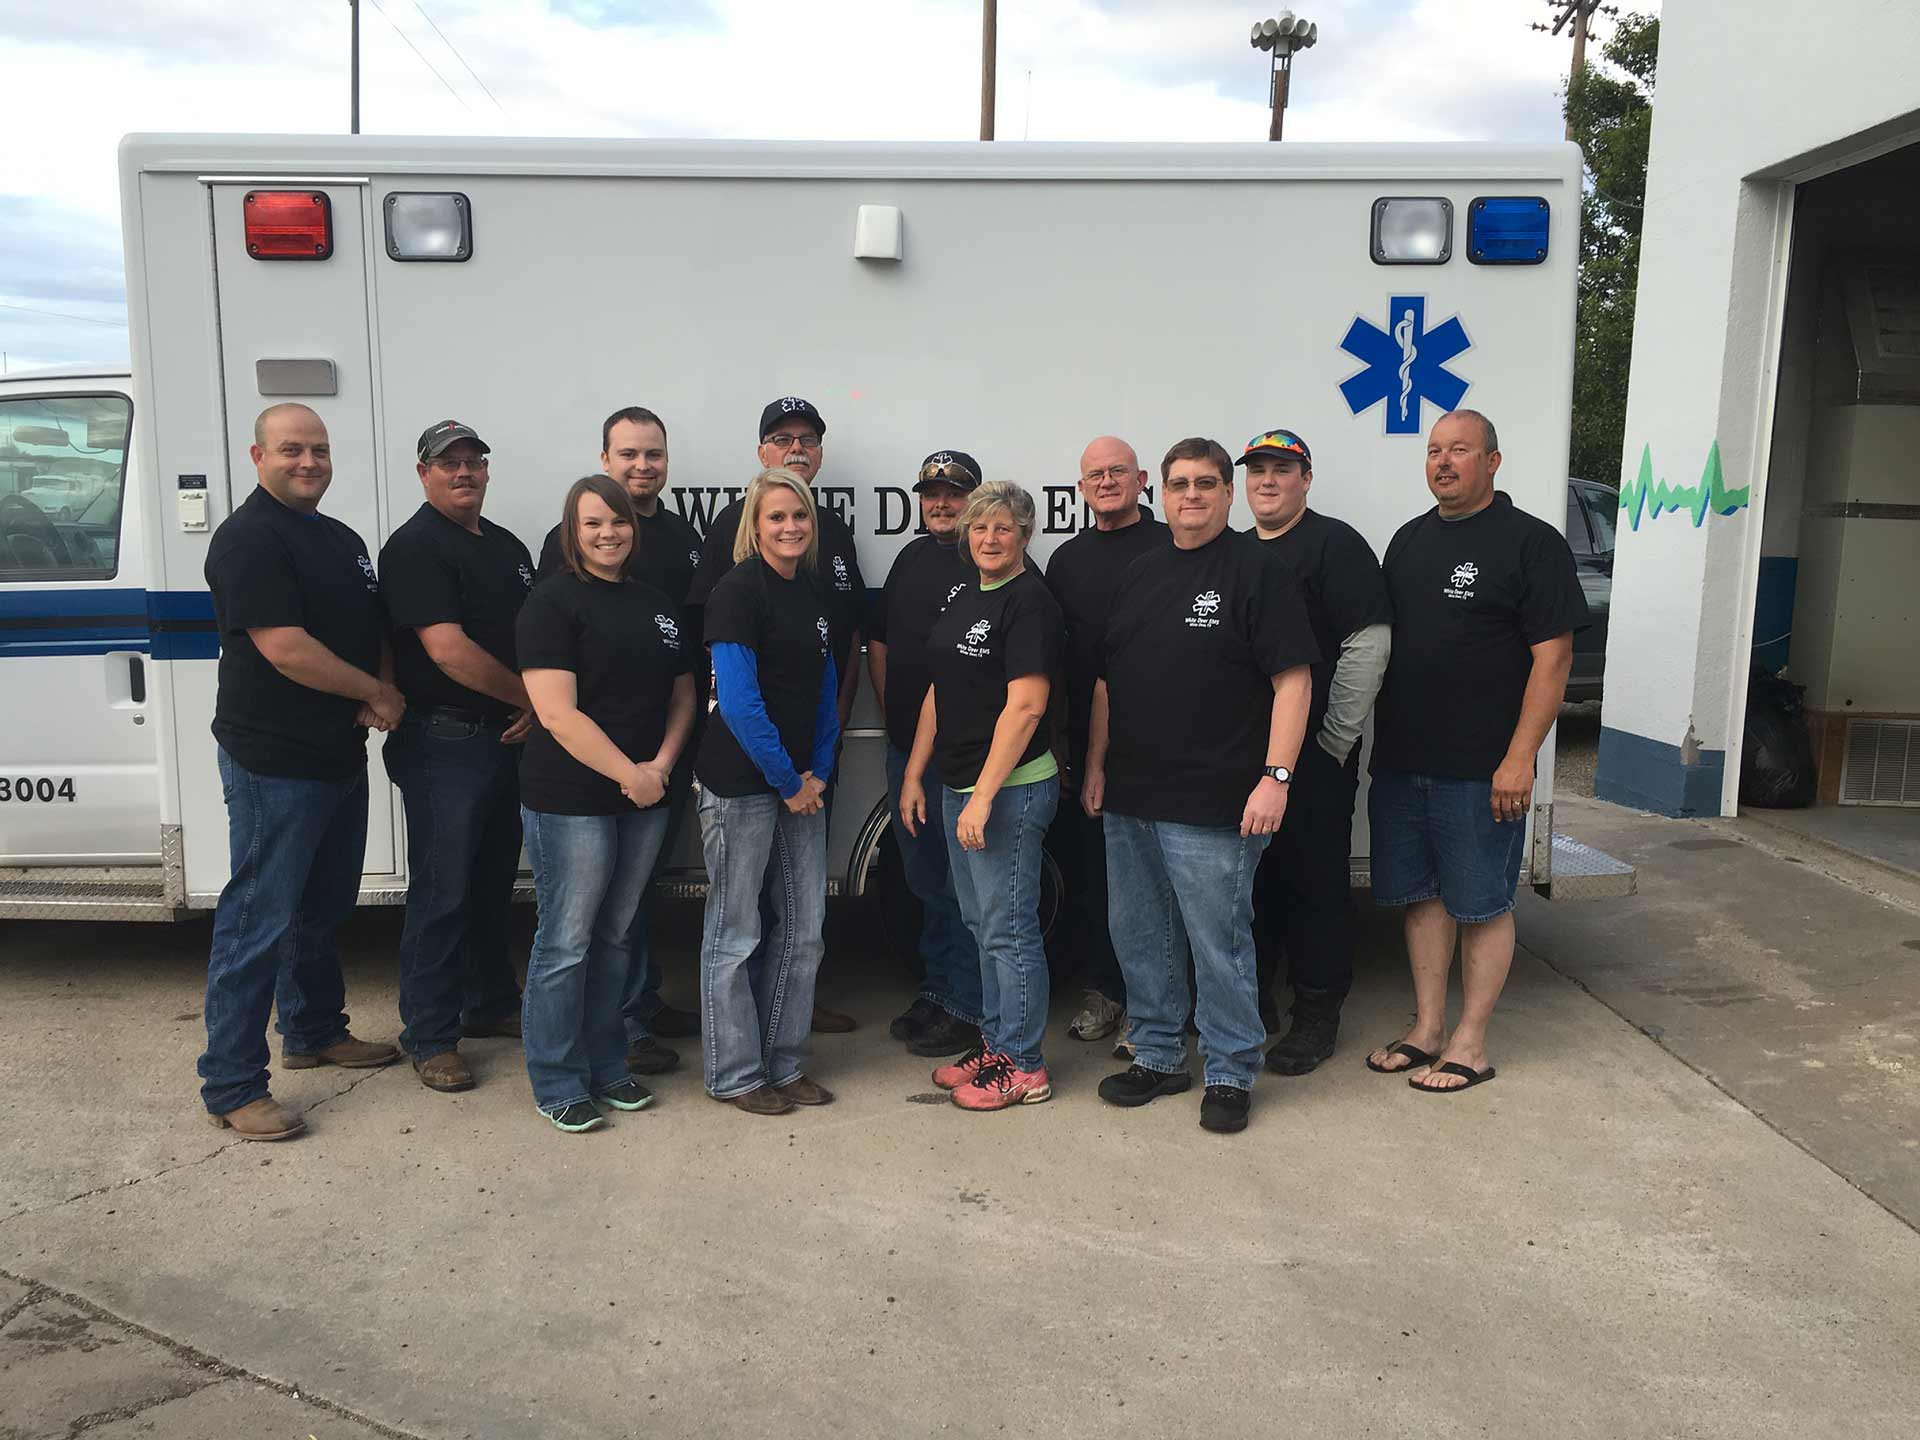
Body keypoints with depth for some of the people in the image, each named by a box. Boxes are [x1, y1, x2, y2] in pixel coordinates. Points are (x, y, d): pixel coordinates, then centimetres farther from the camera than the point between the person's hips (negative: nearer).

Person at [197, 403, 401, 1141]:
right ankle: (231, 1087, 5)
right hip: (273, 761, -9)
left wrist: (384, 693, -2)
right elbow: (284, 648, -23)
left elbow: (375, 631, 18)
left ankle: (316, 1032, 36)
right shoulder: (249, 540, -14)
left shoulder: (342, 539, 14)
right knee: (259, 920, -4)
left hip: (339, 755, 9)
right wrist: (378, 693, -13)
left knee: (323, 906, 20)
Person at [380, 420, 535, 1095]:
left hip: (507, 736, 8)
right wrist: (530, 697, -12)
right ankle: (429, 1038, 8)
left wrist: (537, 707, 0)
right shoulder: (416, 547, -10)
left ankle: (491, 1003, 33)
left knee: (494, 881, 18)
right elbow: (448, 649, -20)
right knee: (442, 891, -2)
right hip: (443, 742, -8)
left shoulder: (508, 546, 15)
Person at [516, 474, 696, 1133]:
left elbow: (682, 694, 15)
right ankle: (559, 1086, 14)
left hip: (645, 799, 6)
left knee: (614, 938, 15)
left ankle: (607, 1068, 27)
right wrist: (629, 774, -15)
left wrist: (660, 765, -2)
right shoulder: (553, 602, -7)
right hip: (571, 801, -6)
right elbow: (557, 712, -16)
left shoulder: (656, 604, 14)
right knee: (566, 944, 1)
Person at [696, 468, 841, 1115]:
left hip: (801, 784, 8)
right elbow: (738, 699, -18)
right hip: (740, 785, -8)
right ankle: (735, 1075, 16)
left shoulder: (815, 595, 12)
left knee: (803, 928, 12)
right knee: (736, 934, 3)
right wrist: (788, 781, -14)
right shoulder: (737, 590, -12)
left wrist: (818, 773, 3)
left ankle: (784, 1064, 25)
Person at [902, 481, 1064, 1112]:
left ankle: (1023, 1066, 12)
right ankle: (995, 1043, 30)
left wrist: (984, 796, -23)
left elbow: (1025, 706, -21)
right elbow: (940, 693, 18)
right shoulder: (965, 600, 14)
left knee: (1008, 928, -1)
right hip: (958, 786, 9)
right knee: (982, 924, 17)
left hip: (1010, 788, -9)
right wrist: (914, 775, 14)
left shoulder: (1029, 602, -14)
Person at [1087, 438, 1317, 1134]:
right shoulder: (1139, 575, 14)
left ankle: (1231, 1074, 17)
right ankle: (1158, 1057, 31)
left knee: (1218, 943, 1)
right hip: (1129, 798, 7)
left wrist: (1276, 775, -17)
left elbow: (1292, 680, -10)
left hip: (1213, 805, -7)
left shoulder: (1257, 571, -6)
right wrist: (1097, 765, 15)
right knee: (1139, 936, 15)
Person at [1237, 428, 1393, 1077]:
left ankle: (1316, 1017, 13)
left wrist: (1335, 738, -13)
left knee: (1316, 881, 2)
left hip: (1314, 755, -6)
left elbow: (1369, 644, -12)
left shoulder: (1335, 544, -6)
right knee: (1250, 876, 14)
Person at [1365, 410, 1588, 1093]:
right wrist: (1379, 740, 13)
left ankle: (1469, 1044, 14)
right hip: (1400, 761, 6)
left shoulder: (1531, 542, -5)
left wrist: (1519, 758, -16)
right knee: (1422, 895, 12)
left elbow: (1552, 657, -10)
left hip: (1481, 771, -6)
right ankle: (1426, 1030, 23)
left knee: (1482, 905, 4)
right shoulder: (1410, 539, 14)